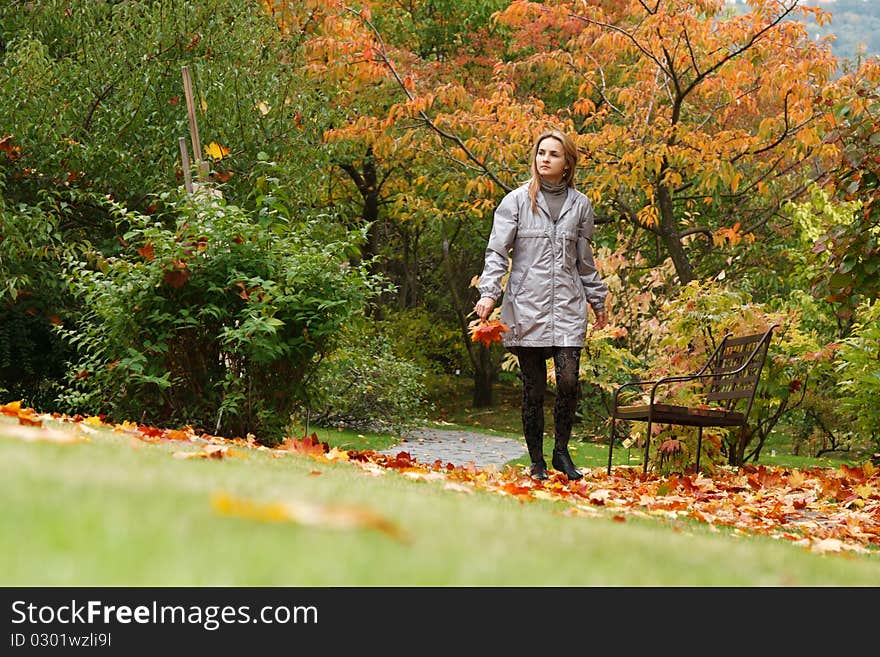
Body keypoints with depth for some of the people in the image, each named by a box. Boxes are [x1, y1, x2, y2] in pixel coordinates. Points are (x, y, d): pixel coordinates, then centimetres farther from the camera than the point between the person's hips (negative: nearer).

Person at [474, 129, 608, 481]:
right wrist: (489, 292, -13)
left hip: (568, 306, 2)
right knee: (533, 389, 1)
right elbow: (497, 250, -1)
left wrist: (598, 300, 24)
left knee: (568, 381, -10)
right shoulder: (517, 201, 3)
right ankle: (536, 462, 12)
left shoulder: (580, 205, 11)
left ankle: (561, 451, 9)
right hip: (527, 306, -2)